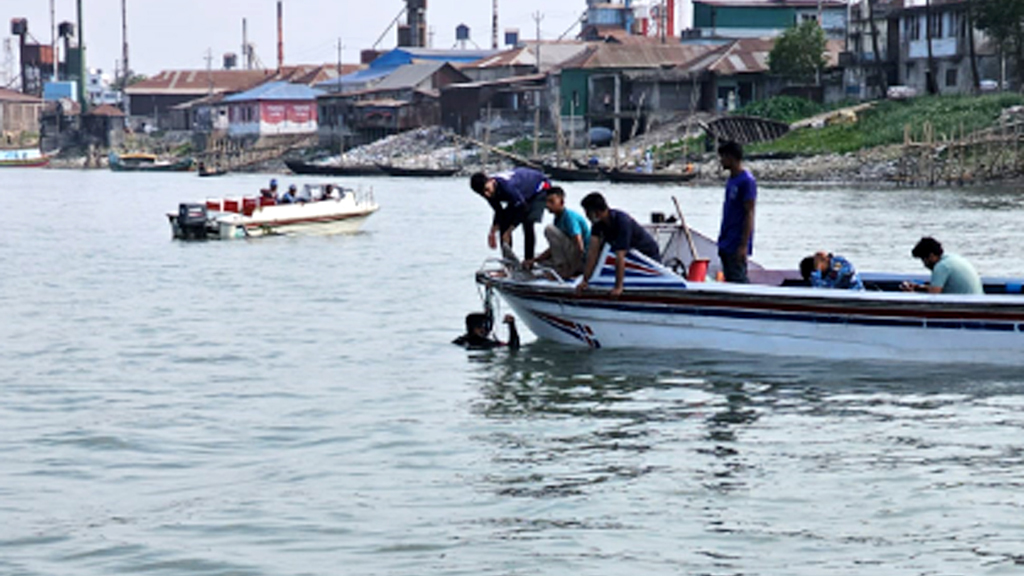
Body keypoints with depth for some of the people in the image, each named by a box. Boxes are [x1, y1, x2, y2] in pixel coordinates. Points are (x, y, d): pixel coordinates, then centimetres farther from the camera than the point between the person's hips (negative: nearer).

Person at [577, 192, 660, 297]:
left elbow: (620, 256, -38)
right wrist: (585, 280, -19)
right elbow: (593, 250, -15)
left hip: (648, 254, -7)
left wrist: (618, 287, -40)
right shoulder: (598, 223, -13)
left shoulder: (622, 221, -35)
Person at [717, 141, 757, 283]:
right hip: (726, 244, 9)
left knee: (739, 281, -9)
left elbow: (749, 214, -16)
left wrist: (744, 245, -20)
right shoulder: (731, 180, 14)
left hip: (737, 245, -9)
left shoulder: (746, 181, -13)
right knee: (729, 281, 10)